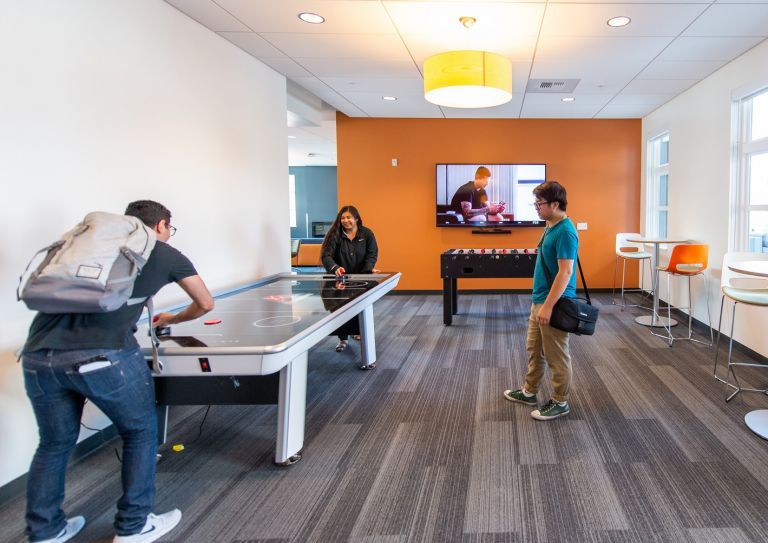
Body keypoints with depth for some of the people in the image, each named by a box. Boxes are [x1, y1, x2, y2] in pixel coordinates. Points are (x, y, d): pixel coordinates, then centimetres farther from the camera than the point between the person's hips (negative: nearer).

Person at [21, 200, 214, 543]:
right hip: (104, 355, -5)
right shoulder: (166, 254, 16)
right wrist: (171, 320, 46)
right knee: (140, 432, 19)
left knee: (54, 444, 25)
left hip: (39, 356, 5)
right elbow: (205, 304, 28)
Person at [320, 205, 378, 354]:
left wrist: (369, 268, -27)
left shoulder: (366, 234, -2)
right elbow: (326, 255, -17)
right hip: (341, 279, -1)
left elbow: (372, 254, -6)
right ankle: (343, 339, 6)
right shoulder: (335, 235, -8)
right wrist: (335, 268, -37)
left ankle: (358, 331, 35)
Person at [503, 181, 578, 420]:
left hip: (554, 304, -10)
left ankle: (560, 402, 17)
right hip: (540, 300, 10)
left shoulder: (565, 232, -21)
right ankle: (529, 392, 34)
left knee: (556, 356, 3)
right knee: (533, 349, 20)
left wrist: (548, 306, -26)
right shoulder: (551, 227, 10)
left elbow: (565, 272, -25)